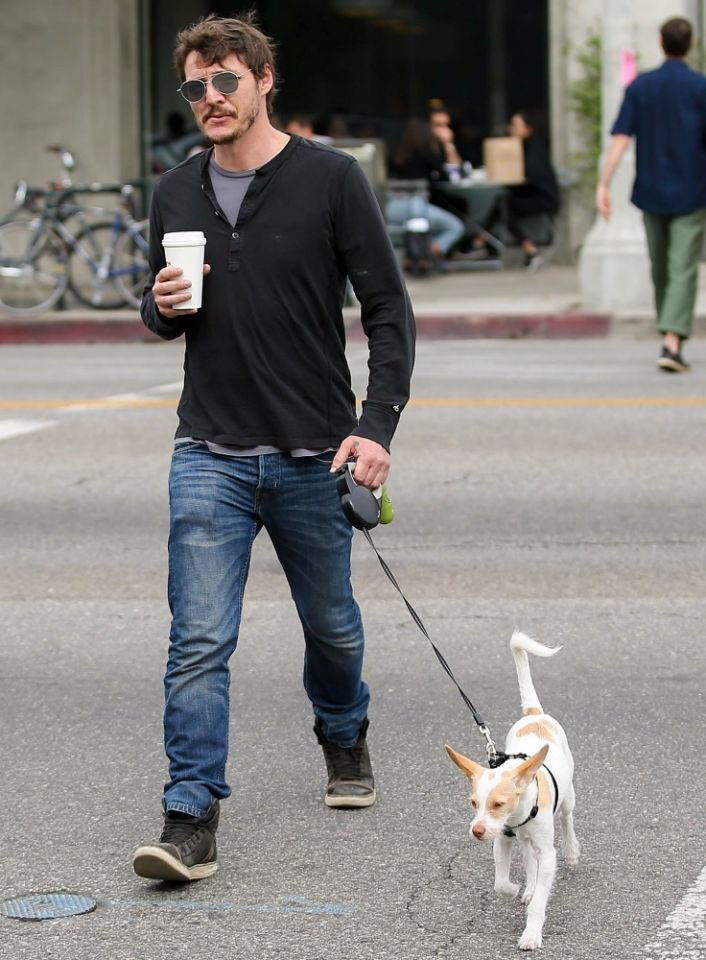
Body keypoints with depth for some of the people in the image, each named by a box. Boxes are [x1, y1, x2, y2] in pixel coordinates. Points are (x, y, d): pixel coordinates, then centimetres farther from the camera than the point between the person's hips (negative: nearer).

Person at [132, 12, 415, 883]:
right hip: (211, 454, 2)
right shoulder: (176, 194, 6)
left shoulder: (330, 179, -6)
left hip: (314, 453, -1)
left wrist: (376, 426, -15)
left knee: (331, 624, 16)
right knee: (199, 639, -10)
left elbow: (388, 309, -5)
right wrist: (163, 307, -6)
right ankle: (191, 819, -10)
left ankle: (343, 738, 45)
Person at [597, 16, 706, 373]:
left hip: (651, 192, 3)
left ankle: (669, 337, 27)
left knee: (661, 269, 16)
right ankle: (672, 342, -19)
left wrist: (603, 185, -6)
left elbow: (621, 138, -5)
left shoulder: (640, 86, 2)